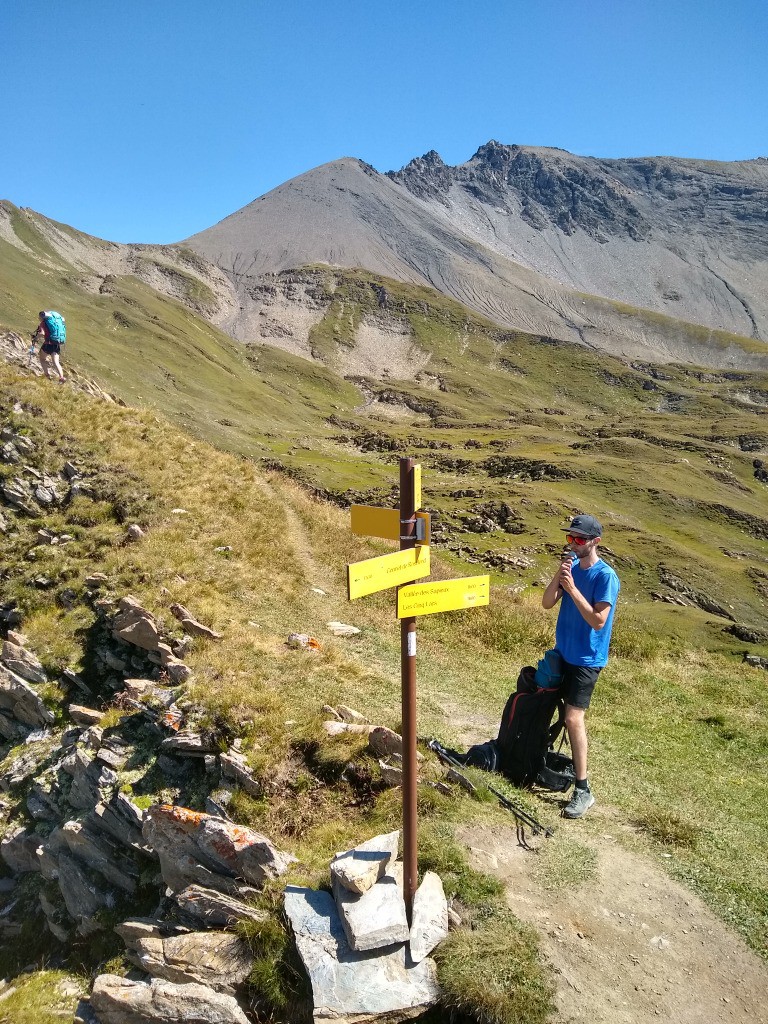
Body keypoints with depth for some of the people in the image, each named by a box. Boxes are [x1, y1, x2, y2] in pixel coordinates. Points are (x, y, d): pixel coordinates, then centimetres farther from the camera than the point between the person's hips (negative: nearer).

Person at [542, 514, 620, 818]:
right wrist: (559, 574, -18)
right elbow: (547, 602, -2)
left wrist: (572, 588, -27)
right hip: (563, 652, 7)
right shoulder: (571, 566, 2)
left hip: (586, 659, -7)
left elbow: (598, 621, -23)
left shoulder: (605, 576, -17)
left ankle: (583, 790, -1)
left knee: (573, 718, -10)